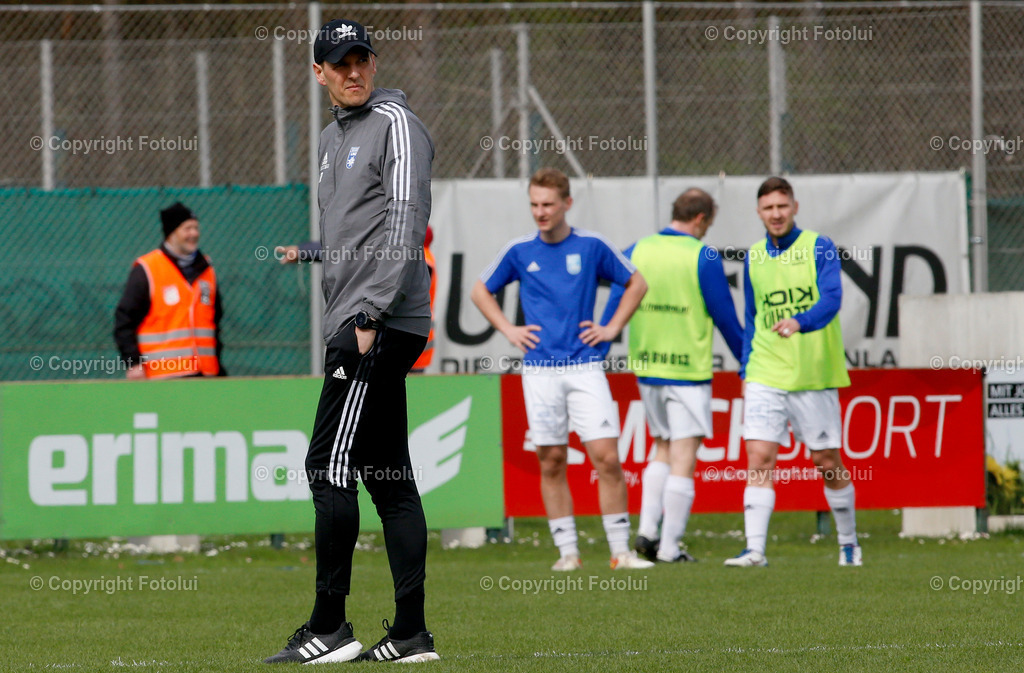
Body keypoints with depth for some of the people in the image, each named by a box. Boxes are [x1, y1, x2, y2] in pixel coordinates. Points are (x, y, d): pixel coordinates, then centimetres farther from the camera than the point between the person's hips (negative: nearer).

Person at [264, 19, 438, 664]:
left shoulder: (395, 123, -7)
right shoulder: (335, 136, 22)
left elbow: (406, 223, -17)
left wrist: (371, 314, -22)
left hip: (381, 323, -10)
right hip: (355, 326, 10)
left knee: (331, 465, -11)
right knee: (389, 476, 6)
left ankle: (329, 627, -11)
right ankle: (410, 633, 6)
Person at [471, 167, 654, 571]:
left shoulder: (591, 247, 2)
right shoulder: (519, 251, 4)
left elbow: (636, 283, 15)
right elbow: (481, 292, 19)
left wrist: (612, 328, 6)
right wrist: (508, 331, 8)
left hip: (585, 367, -1)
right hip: (540, 369, 1)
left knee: (606, 458, -8)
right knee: (552, 463, 3)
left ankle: (620, 550, -4)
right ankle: (567, 550, 9)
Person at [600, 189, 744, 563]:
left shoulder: (636, 252, 5)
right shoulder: (703, 258, -9)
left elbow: (613, 310, 5)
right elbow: (727, 320, -4)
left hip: (646, 367, 5)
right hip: (688, 371, -5)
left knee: (662, 449, 20)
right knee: (683, 459, 0)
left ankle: (647, 529, 7)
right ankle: (669, 548, -2)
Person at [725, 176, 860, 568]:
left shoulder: (819, 249, -3)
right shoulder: (753, 257, 11)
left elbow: (831, 299, -17)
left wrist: (800, 322, -36)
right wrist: (747, 371, 14)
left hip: (815, 375, -3)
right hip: (765, 376, 3)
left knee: (827, 462, 6)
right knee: (758, 459, -12)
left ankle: (849, 543, 24)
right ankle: (755, 548, -17)